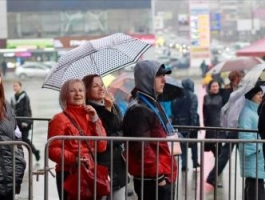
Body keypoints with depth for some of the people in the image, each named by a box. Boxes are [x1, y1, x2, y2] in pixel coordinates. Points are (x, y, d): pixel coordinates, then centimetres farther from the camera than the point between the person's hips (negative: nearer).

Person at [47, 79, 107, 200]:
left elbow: (102, 147, 8)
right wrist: (73, 158, -25)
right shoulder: (60, 119, -4)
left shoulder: (89, 116, 16)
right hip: (68, 174, -6)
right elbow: (52, 150, -11)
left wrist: (95, 121, 0)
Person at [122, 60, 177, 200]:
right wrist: (158, 175, -20)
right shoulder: (139, 110, -17)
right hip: (152, 180, -10)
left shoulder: (153, 104, 17)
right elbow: (142, 148, -23)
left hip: (164, 176, 10)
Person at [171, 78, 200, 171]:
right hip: (190, 123, -2)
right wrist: (194, 123, -15)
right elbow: (193, 111, -16)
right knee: (193, 144, 13)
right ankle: (195, 163, 18)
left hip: (180, 123, 2)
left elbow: (174, 110, 1)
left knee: (183, 144, 8)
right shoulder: (193, 96, -9)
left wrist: (174, 122, 6)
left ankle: (184, 164, 1)